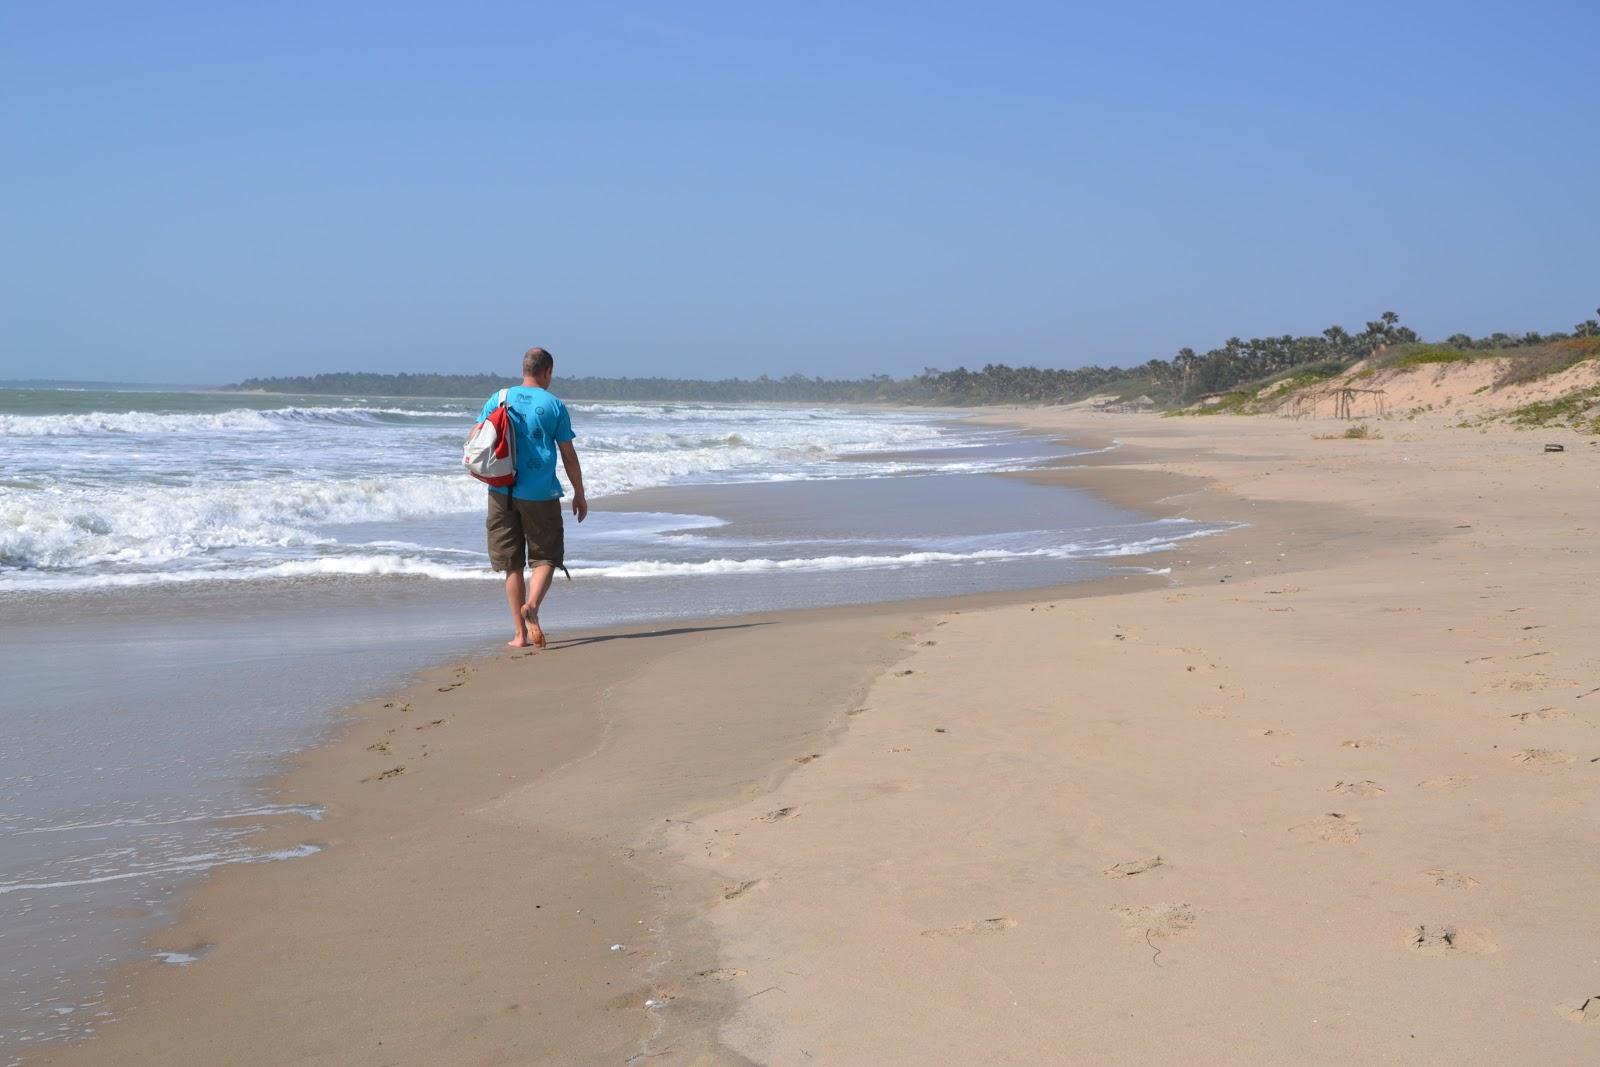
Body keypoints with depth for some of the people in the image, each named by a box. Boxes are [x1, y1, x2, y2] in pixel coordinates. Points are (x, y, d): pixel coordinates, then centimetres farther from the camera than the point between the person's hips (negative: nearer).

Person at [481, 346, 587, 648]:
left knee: (512, 564, 10)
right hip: (540, 495, -2)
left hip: (502, 492, 2)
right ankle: (532, 605, -20)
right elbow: (568, 455, 0)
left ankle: (520, 633, 9)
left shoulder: (498, 399, 5)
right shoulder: (554, 405, -2)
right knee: (545, 557, 9)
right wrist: (579, 494, 8)